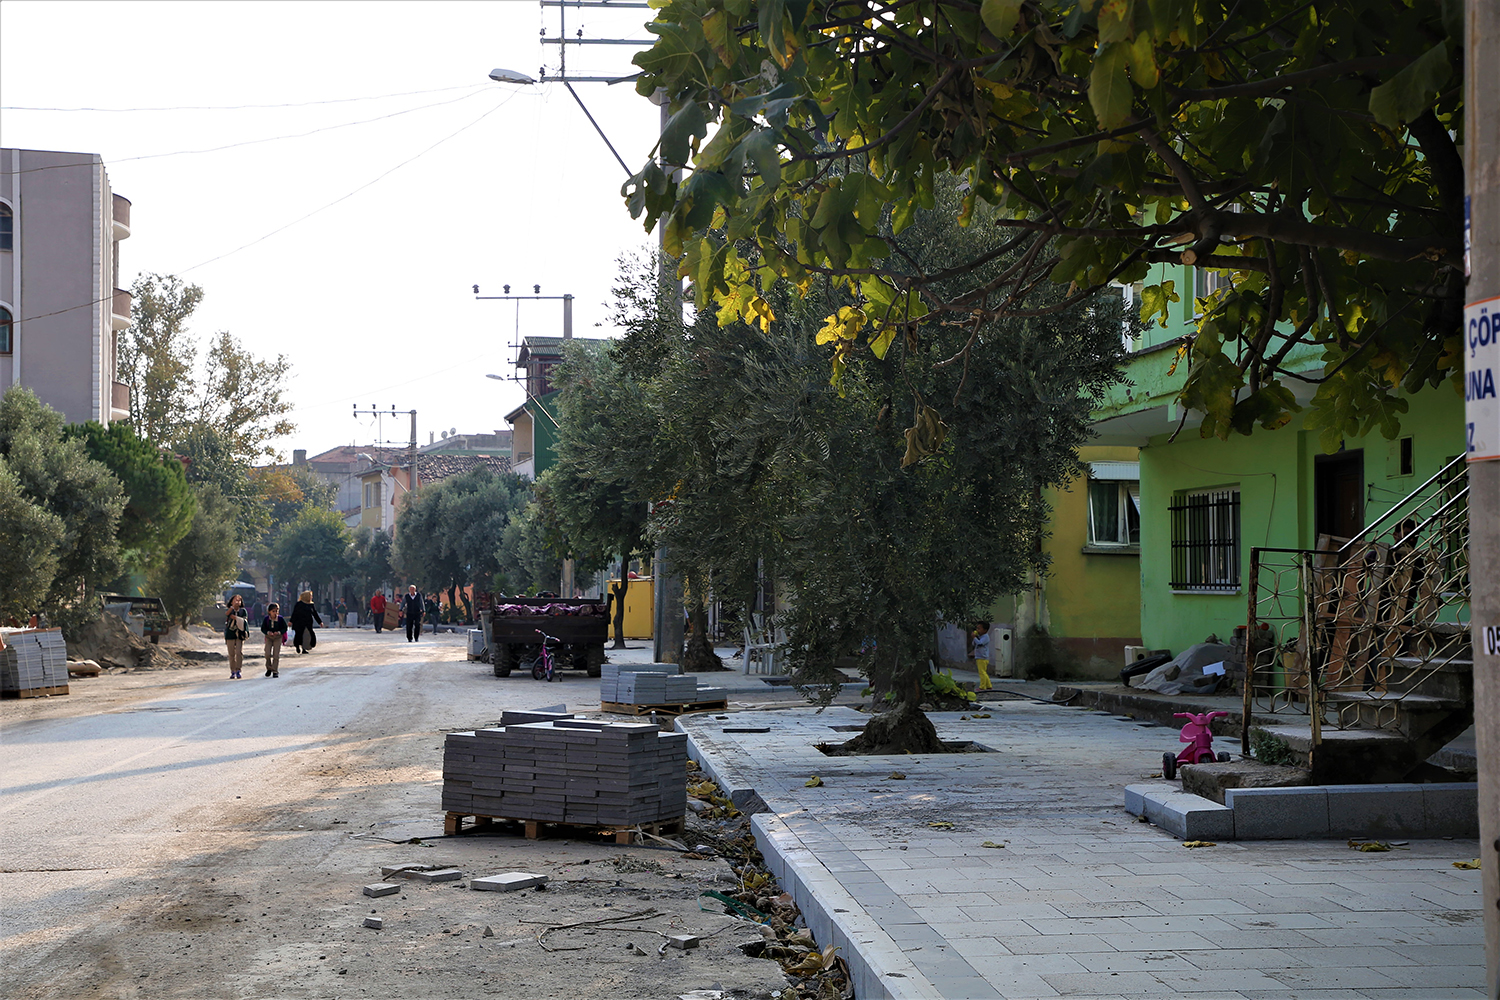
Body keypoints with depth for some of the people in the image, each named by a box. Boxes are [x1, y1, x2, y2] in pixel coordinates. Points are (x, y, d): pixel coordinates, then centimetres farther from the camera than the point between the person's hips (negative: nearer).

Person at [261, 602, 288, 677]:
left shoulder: (280, 619, -11)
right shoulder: (266, 619, -9)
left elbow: (285, 628, -3)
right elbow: (263, 628, -2)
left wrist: (279, 632, -21)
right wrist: (268, 632, -22)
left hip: (278, 637, -1)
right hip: (268, 637, 1)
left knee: (276, 655, -5)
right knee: (267, 654, -8)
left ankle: (275, 671, 4)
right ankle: (269, 668, 16)